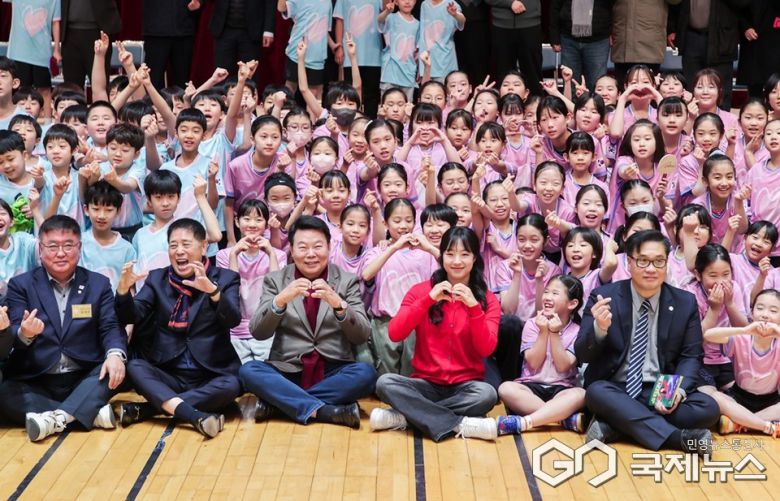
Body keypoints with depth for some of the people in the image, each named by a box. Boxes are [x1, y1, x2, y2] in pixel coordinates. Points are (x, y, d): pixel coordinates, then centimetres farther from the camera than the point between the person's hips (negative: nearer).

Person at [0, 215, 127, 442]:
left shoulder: (99, 284, 9)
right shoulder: (20, 285, 6)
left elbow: (110, 328, -1)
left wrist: (115, 354, -25)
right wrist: (24, 334, -30)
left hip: (85, 380, 1)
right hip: (35, 382, -1)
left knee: (116, 370, -27)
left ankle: (56, 417, -37)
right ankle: (94, 413, -32)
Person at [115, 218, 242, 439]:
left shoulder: (225, 278, 2)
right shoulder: (157, 278, 10)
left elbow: (233, 320, -16)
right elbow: (132, 316, -3)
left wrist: (212, 290, -34)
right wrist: (123, 289, -24)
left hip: (210, 377, -2)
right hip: (168, 375, 2)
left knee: (231, 385, -32)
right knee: (134, 366, -26)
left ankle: (143, 410, -27)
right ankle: (196, 417, -40)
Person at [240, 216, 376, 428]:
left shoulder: (347, 281, 5)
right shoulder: (275, 280, 6)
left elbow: (361, 336, -4)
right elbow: (258, 333, -5)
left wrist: (338, 303, -22)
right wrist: (280, 300, -23)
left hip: (333, 373, 1)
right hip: (288, 372, 0)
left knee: (366, 373, -29)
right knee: (248, 371, -27)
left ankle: (278, 401, -20)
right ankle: (323, 410, -27)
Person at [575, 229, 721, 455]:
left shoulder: (685, 303, 4)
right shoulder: (603, 297, -3)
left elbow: (692, 356, 6)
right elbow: (582, 354, -6)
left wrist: (679, 389, -16)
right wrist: (599, 327, -29)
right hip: (615, 390, -2)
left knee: (708, 409, -24)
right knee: (596, 393, -34)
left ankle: (614, 426, -24)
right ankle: (680, 438, -34)